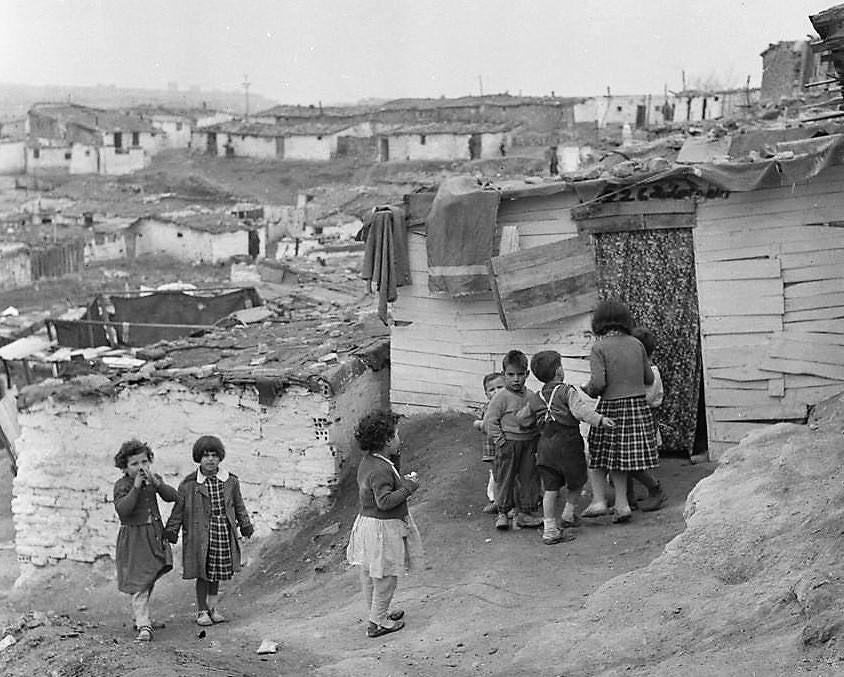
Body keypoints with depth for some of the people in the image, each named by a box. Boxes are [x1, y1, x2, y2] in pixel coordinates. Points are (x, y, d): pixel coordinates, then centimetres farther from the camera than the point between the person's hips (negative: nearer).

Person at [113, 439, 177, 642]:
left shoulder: (154, 479, 3)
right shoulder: (122, 485, -13)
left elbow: (172, 497, -7)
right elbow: (122, 509, -27)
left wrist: (157, 483, -23)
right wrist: (136, 487, -31)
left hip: (154, 534, 6)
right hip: (134, 537, -6)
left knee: (150, 579, 16)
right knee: (138, 582, -10)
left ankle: (140, 615, 33)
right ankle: (143, 625, -11)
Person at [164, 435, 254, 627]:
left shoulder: (230, 481, 4)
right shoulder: (189, 484, -5)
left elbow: (239, 505, 16)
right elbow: (179, 509, 0)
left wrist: (245, 525, 18)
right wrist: (171, 530, -1)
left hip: (224, 531, 3)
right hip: (200, 534, -3)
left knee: (217, 571, 11)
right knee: (203, 573, 0)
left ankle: (212, 607, 27)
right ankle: (201, 611, 13)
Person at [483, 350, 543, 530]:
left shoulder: (531, 397, 7)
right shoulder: (501, 397, -9)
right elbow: (490, 421, -9)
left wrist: (537, 440, 8)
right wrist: (500, 441, -14)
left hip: (529, 444, 5)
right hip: (508, 443, -5)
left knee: (528, 478, 8)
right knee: (505, 479, 2)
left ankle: (524, 513, 18)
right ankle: (502, 513, 13)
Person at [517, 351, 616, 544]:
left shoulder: (536, 398, 12)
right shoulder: (567, 391, -6)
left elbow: (521, 418, 21)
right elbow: (581, 409, -21)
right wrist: (600, 420, -28)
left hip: (545, 445, 5)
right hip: (567, 443, -5)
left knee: (550, 488, 6)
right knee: (576, 482, 18)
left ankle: (549, 528, 4)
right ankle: (568, 516, 23)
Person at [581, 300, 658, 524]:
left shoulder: (599, 348, -8)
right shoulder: (636, 345, 5)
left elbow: (598, 382, -16)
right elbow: (649, 378, 11)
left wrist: (587, 390, 5)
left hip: (611, 407, -4)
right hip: (638, 406, 4)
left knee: (598, 454, 12)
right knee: (618, 460, 12)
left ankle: (599, 500, 3)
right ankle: (622, 505, 7)